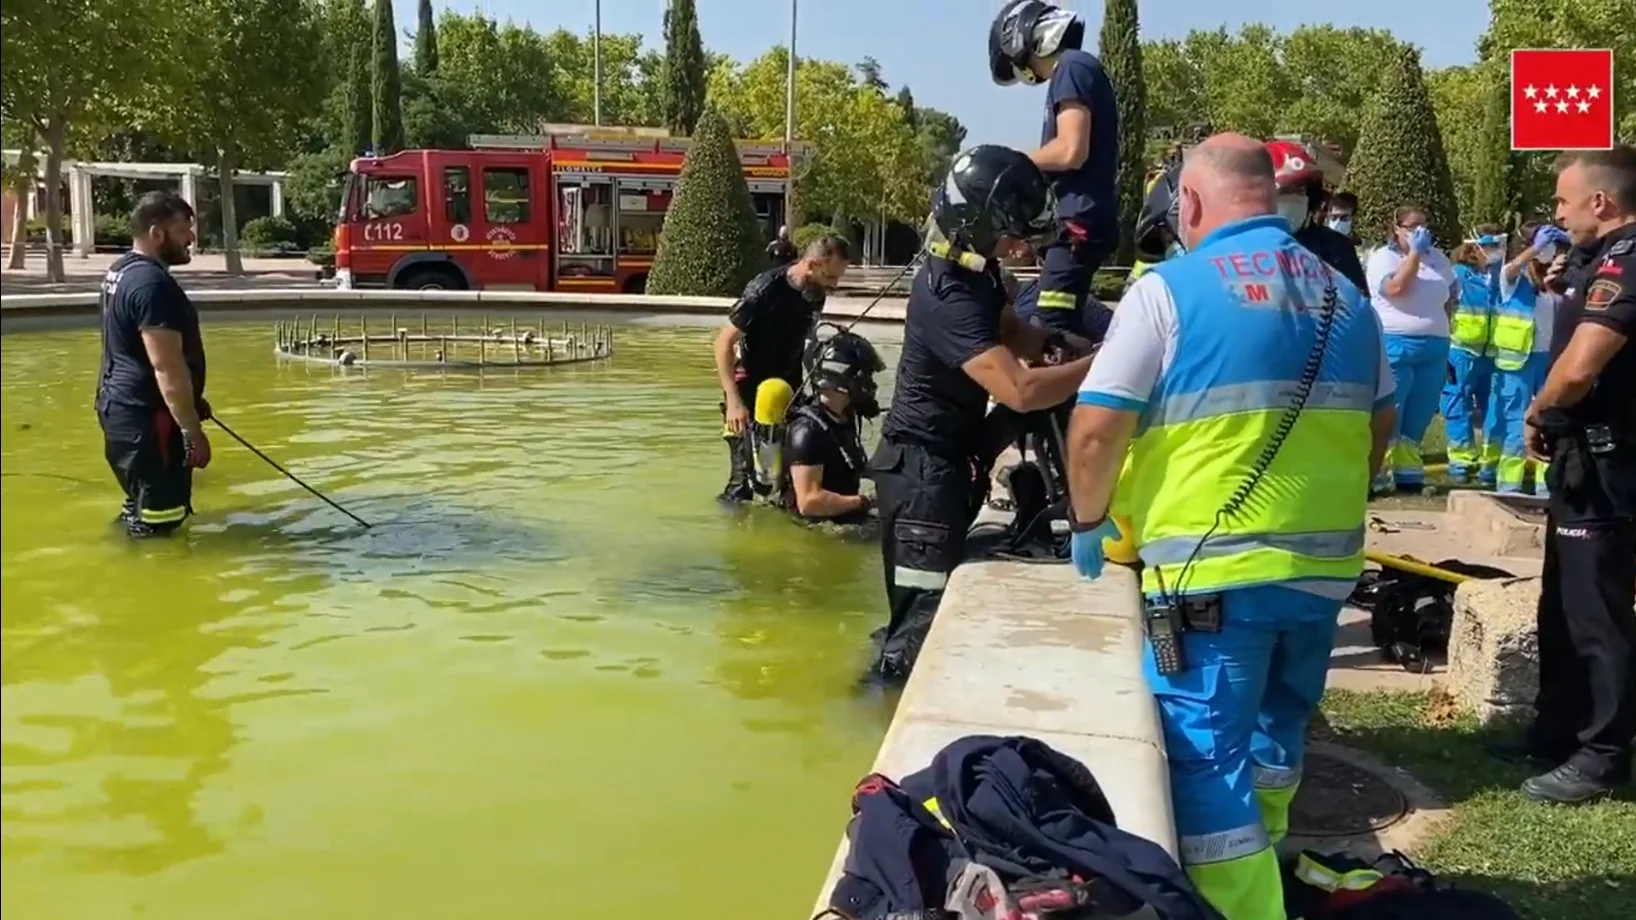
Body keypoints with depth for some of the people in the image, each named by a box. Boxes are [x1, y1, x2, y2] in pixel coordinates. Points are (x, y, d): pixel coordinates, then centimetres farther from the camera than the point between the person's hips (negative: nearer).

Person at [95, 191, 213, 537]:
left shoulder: (122, 271, 14)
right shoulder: (153, 283, -21)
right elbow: (167, 367, -25)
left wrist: (192, 402, 28)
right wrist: (193, 431, -21)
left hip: (122, 406, 11)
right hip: (146, 417, -11)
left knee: (143, 506, 23)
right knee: (157, 522, -5)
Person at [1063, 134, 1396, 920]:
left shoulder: (1169, 289, -9)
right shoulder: (1343, 296, 10)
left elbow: (1096, 429, -12)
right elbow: (1380, 422, 19)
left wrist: (1089, 519, 4)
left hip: (1214, 569, -7)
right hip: (1323, 564, 7)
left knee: (1207, 755, 2)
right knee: (1272, 737, 23)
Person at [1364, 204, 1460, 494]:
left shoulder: (1437, 258, 16)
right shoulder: (1382, 257, -2)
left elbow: (1453, 293, 27)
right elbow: (1397, 288, -19)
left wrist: (1441, 327, 15)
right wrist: (1415, 251, -15)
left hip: (1434, 349, 6)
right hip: (1395, 347, -6)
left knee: (1418, 418, 8)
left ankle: (1407, 473, 14)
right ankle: (1377, 476, -6)